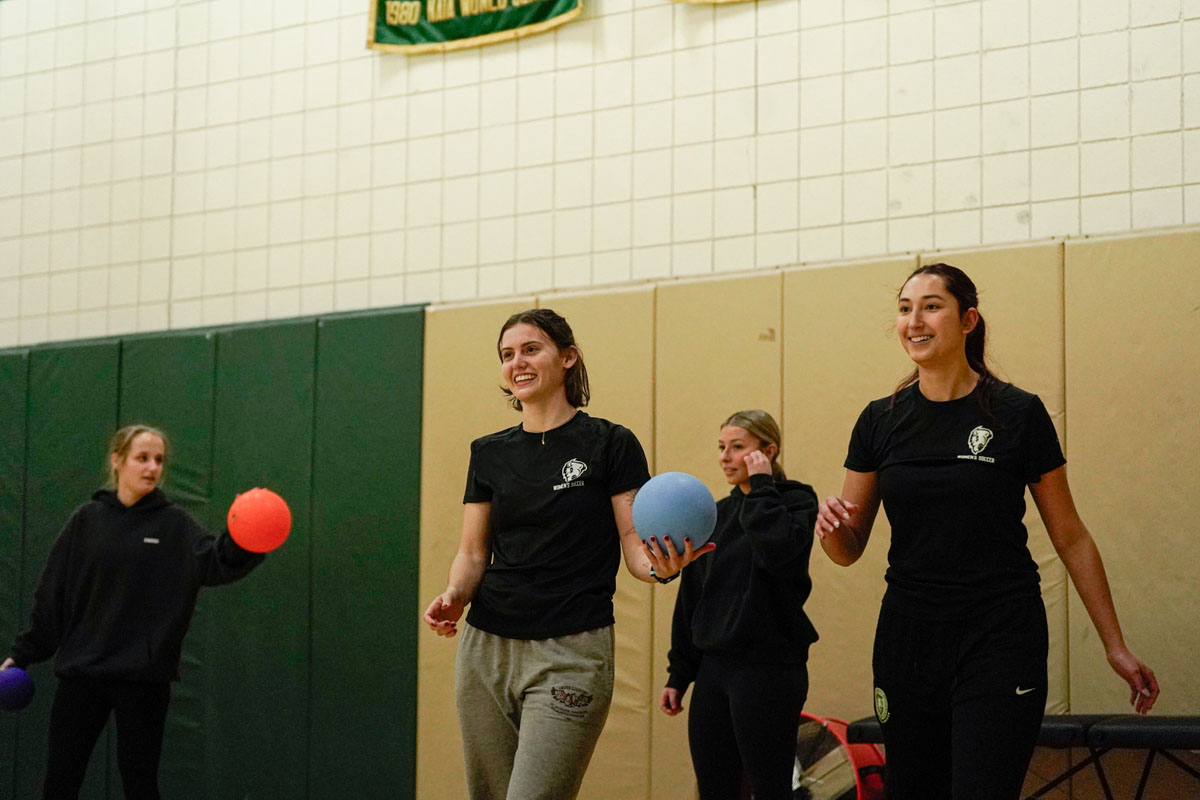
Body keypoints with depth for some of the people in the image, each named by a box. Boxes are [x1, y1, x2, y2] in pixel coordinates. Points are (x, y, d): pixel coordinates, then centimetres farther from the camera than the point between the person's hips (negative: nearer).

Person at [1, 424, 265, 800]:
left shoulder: (176, 524, -1)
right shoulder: (87, 520, 3)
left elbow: (216, 563, -20)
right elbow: (53, 593, 7)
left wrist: (240, 541, -42)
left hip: (143, 675, -1)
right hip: (81, 670, 2)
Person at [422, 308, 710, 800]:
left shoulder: (610, 445, -1)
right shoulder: (489, 454, 12)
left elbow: (637, 550, -3)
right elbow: (473, 553, 13)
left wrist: (662, 567, -25)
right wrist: (454, 595, -8)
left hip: (569, 653, -5)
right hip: (486, 649, 5)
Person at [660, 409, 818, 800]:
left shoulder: (795, 501, -3)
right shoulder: (717, 514, 15)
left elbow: (777, 550, -26)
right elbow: (691, 599, 17)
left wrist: (760, 486, -14)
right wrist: (679, 674, 15)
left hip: (769, 669, -7)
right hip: (713, 669, 7)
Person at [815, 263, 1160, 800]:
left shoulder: (1019, 414, -3)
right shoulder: (880, 422, 5)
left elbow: (1071, 538, 4)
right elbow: (849, 549, 8)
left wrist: (1115, 646, 5)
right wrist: (829, 526, -15)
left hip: (1000, 640, -3)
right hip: (907, 641, 4)